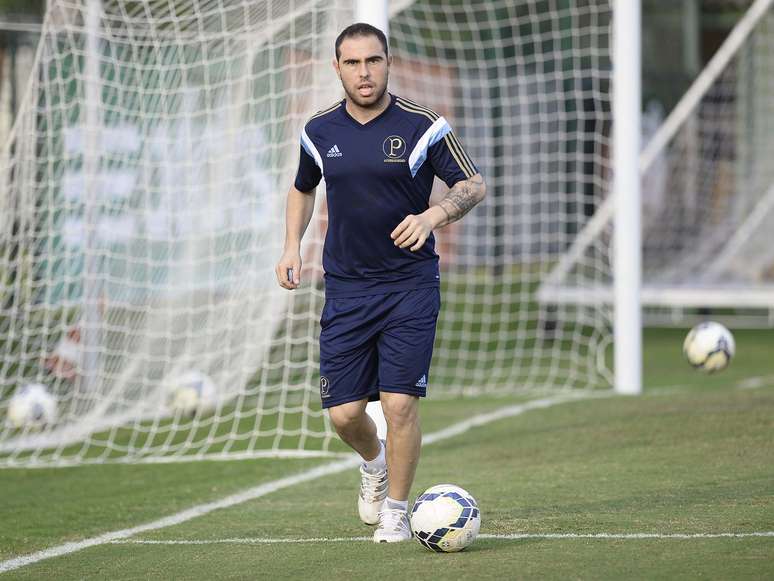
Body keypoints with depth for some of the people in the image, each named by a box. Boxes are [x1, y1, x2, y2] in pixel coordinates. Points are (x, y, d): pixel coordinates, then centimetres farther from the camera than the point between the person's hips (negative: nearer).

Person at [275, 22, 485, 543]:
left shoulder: (422, 126, -7)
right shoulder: (320, 132, 4)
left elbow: (474, 185, -4)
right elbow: (303, 189, 22)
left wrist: (432, 216, -23)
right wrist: (292, 247, 7)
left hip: (411, 285, -3)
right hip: (345, 288, 3)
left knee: (400, 402, -11)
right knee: (344, 412, 0)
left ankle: (396, 511, 7)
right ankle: (374, 463, 35)